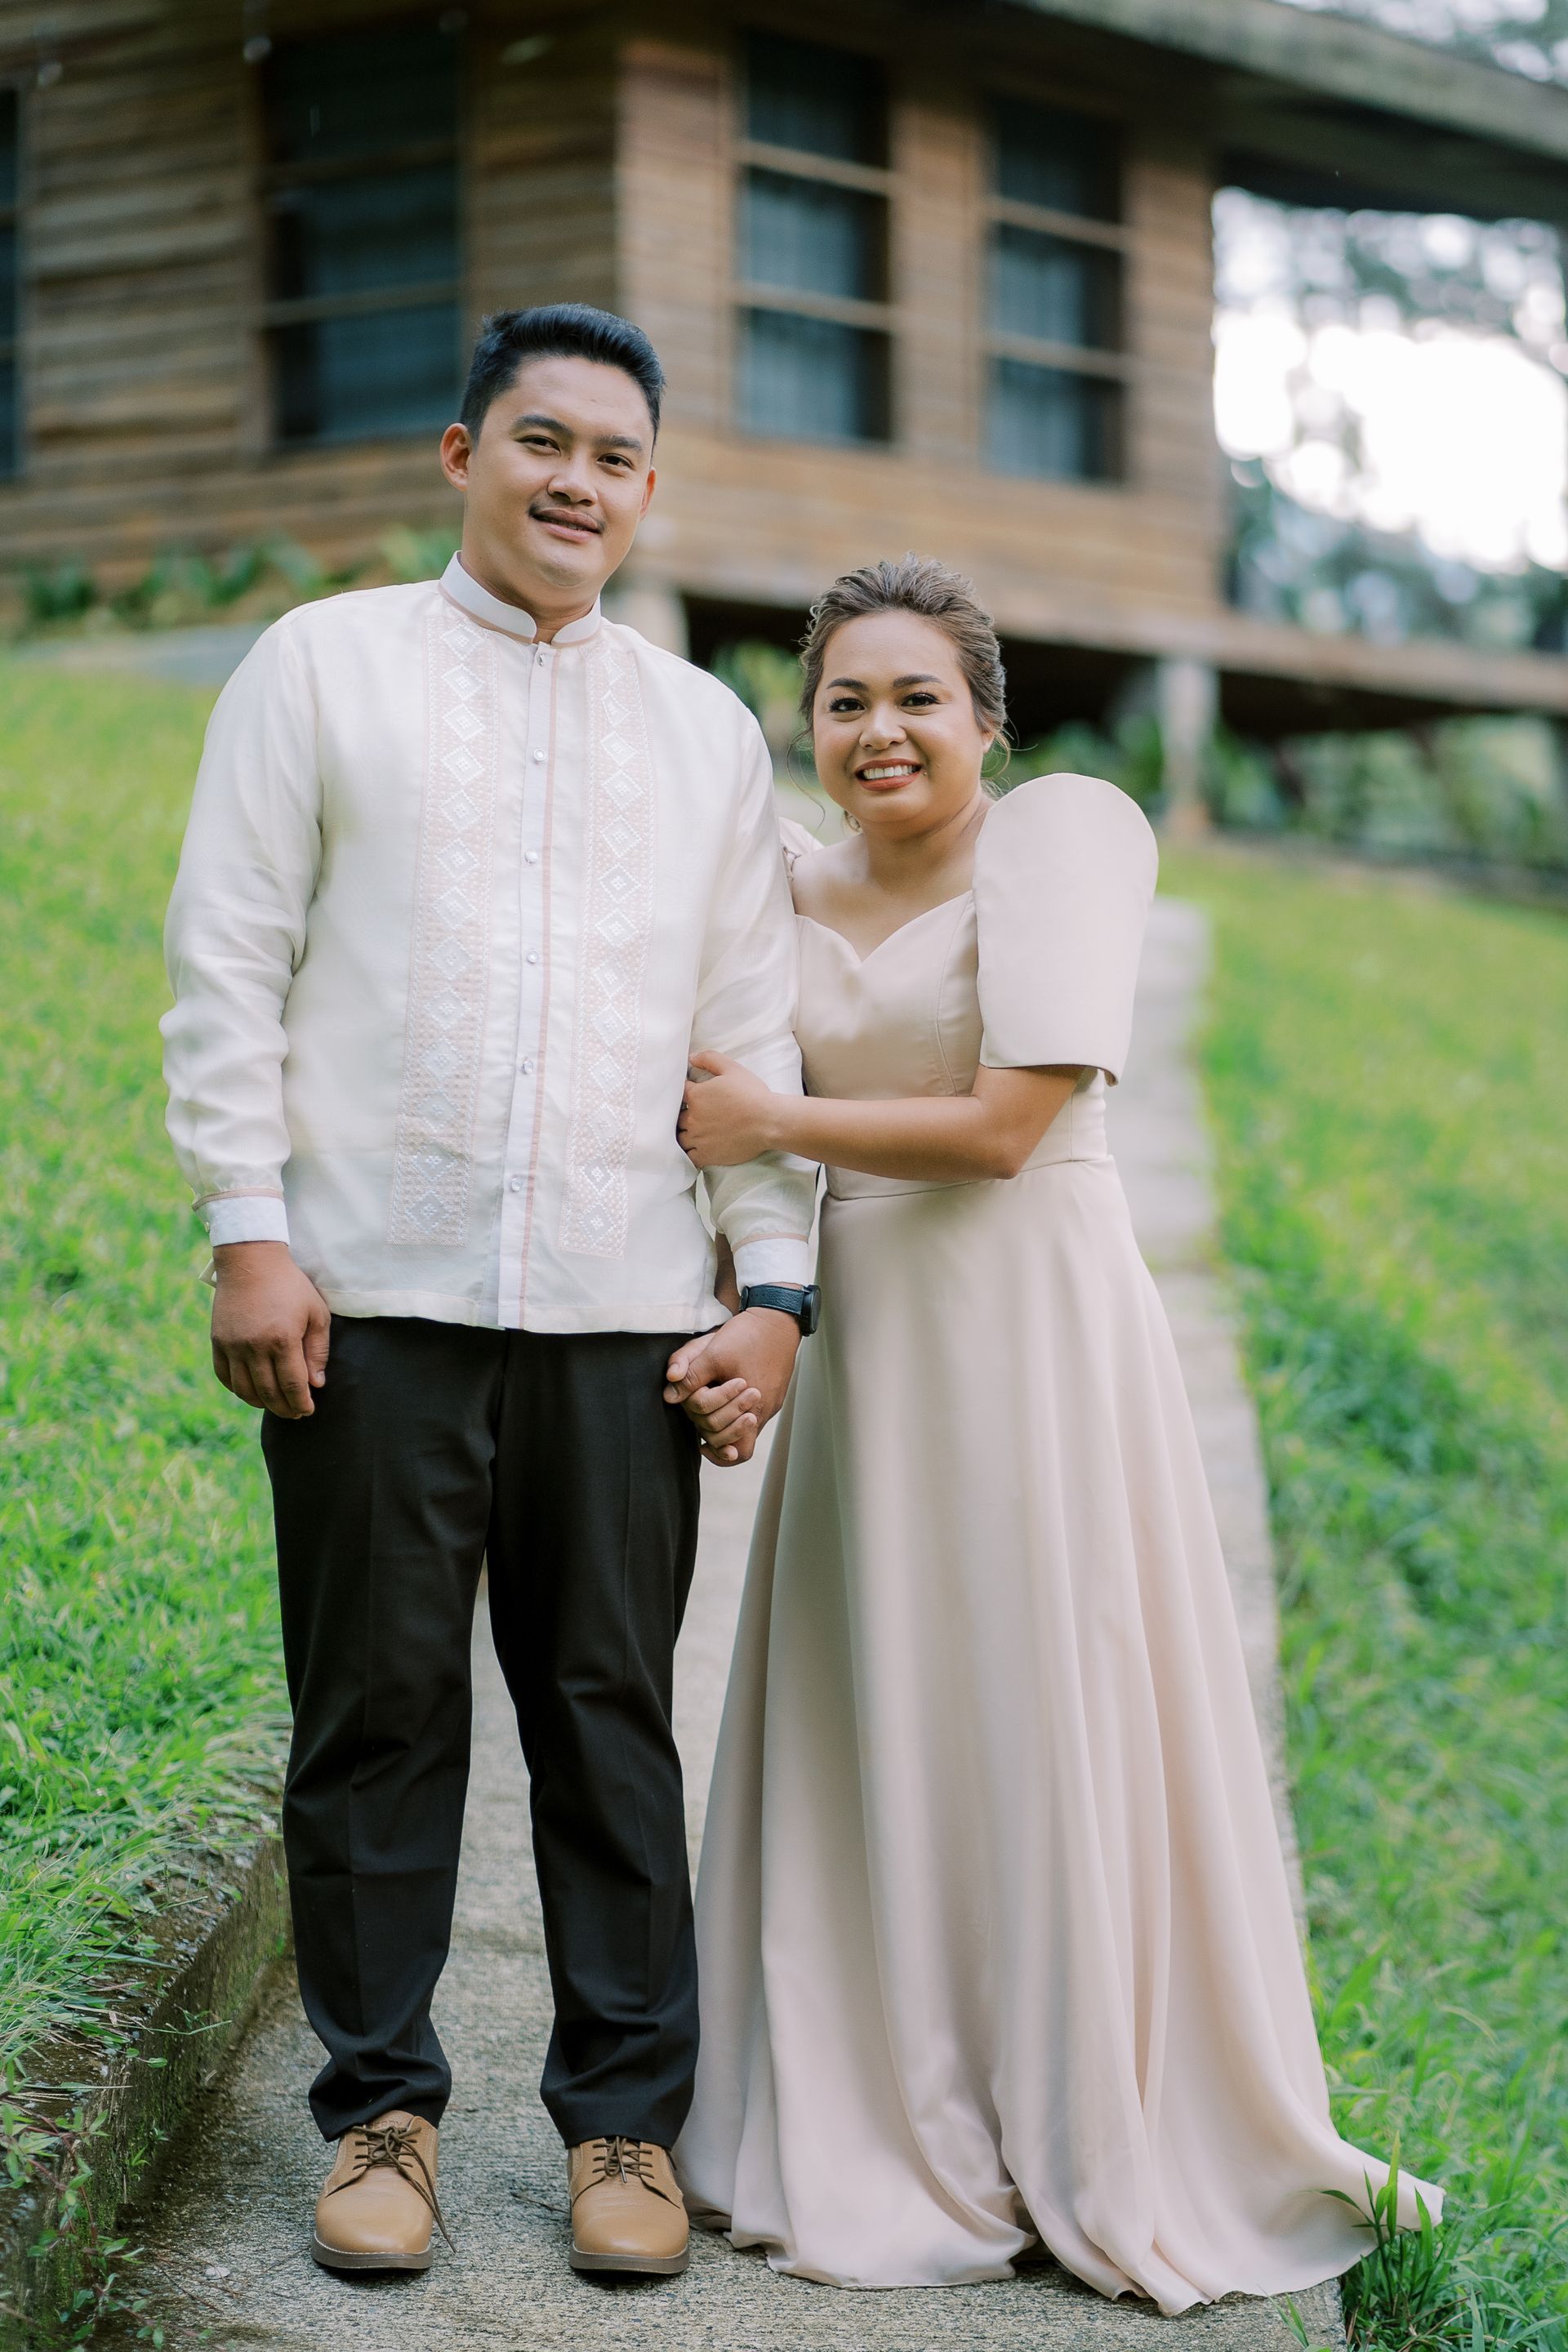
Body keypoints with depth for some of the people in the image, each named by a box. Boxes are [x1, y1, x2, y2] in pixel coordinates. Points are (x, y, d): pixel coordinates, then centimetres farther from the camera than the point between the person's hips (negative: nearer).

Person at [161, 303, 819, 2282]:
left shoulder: (707, 733, 18)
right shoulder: (323, 667, 9)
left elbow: (751, 1030, 16)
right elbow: (227, 965, 4)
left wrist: (776, 1285, 7)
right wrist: (247, 1230, -5)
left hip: (621, 1308, 2)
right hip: (373, 1298, -2)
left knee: (612, 1715, 3)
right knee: (377, 1711, 3)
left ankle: (628, 2117, 14)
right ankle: (381, 2109, 15)